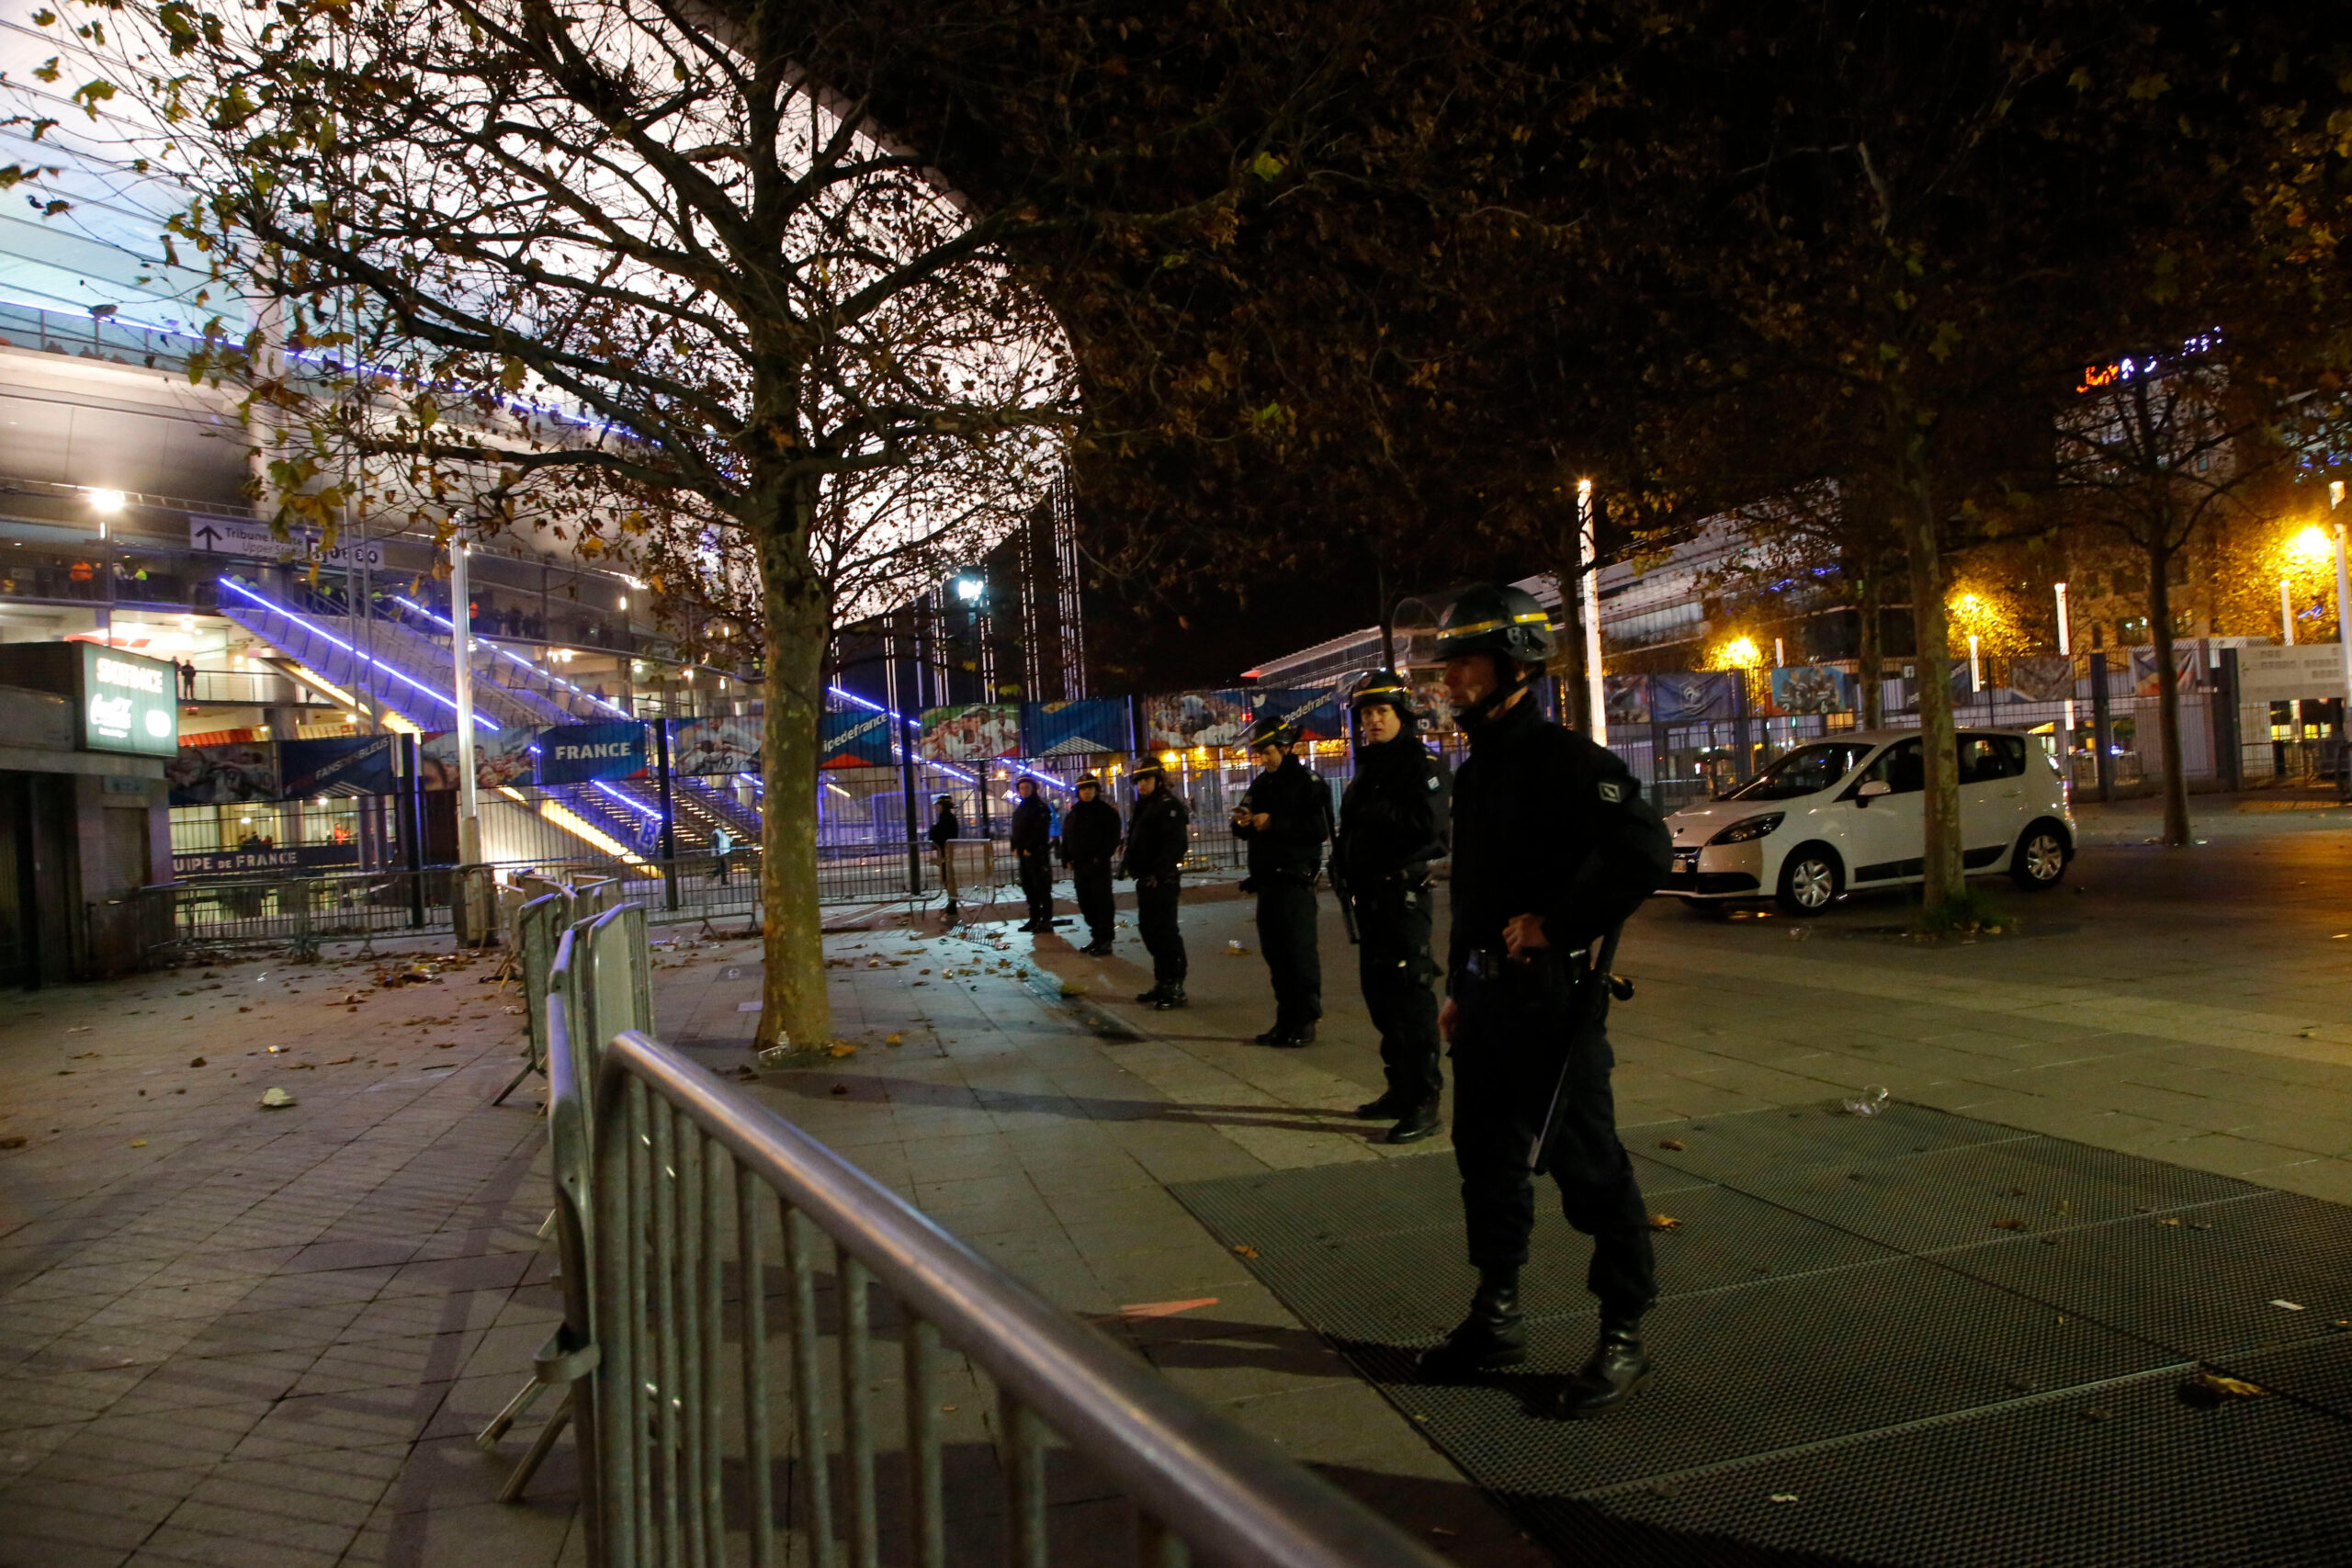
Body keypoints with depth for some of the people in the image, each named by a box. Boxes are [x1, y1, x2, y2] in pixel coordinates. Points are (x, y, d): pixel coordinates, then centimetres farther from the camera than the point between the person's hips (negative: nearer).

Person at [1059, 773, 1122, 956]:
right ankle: (1096, 937, 20)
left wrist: (1101, 857, -17)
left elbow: (1113, 837, -9)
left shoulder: (1106, 811, -4)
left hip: (1099, 865, -7)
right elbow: (1066, 838, 17)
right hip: (1079, 866, 7)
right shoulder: (1073, 814, 14)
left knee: (1103, 902, -4)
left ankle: (1105, 941, -1)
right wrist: (1067, 859, 6)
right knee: (1086, 903, 10)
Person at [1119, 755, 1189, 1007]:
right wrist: (1127, 863, 11)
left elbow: (1176, 844, -23)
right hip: (1146, 880, 10)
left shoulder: (1169, 806, -13)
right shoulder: (1143, 806, 18)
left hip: (1162, 881, -10)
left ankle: (1175, 988, -3)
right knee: (1149, 929, 15)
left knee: (1165, 932, -8)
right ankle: (1162, 983, 25)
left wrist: (1158, 873, -28)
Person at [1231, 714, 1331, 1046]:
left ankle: (1306, 1021, 2)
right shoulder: (1259, 785, 15)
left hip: (1295, 880, -7)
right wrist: (1242, 823, -4)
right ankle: (1286, 1019, 18)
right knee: (1275, 952, 10)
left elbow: (1320, 830, -18)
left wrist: (1274, 823, -21)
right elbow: (1244, 832, 20)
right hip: (1266, 880, 7)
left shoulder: (1308, 783, -7)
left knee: (1300, 950, -5)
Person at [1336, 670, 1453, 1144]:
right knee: (1379, 994, 14)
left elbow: (1426, 821, -24)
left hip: (1403, 894, -9)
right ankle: (1400, 1091, 25)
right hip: (1371, 895, 9)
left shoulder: (1423, 765, -8)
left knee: (1410, 997, -10)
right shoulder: (1368, 769, 19)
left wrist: (1374, 814, -14)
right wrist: (1343, 867, 8)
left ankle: (1425, 1101, -5)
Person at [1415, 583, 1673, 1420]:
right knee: (1486, 1154, 16)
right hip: (1488, 996, 9)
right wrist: (1458, 985, 19)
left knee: (1587, 1164, 1)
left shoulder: (1563, 759, -15)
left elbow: (1644, 848, -28)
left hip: (1555, 995, -9)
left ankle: (1623, 1338, 16)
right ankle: (1496, 1317, 31)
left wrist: (1553, 925, -23)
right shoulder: (1475, 772, 14)